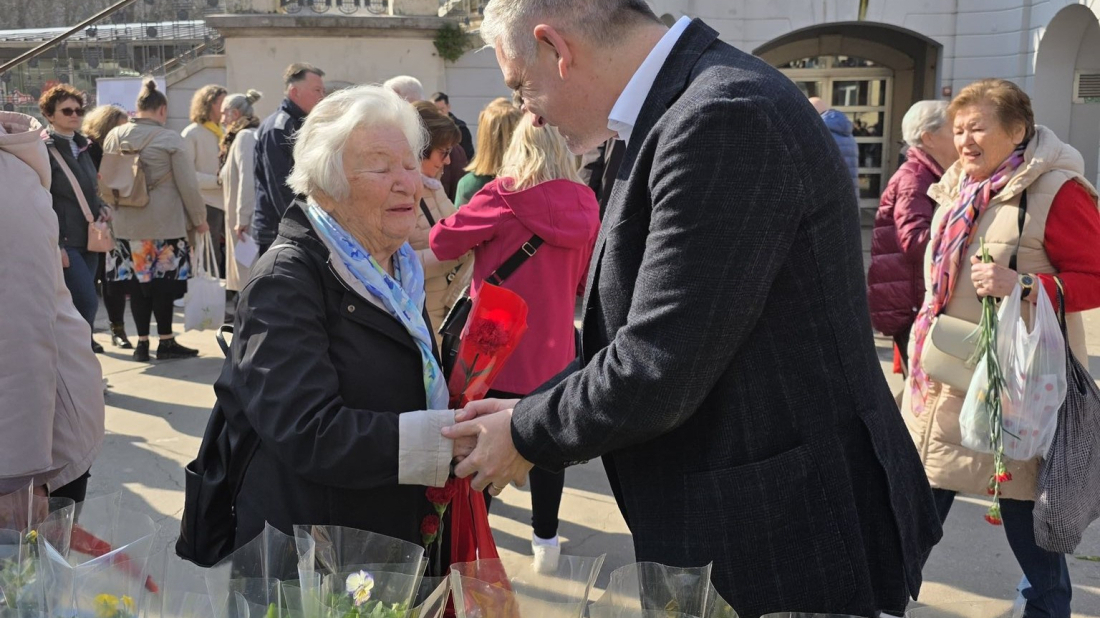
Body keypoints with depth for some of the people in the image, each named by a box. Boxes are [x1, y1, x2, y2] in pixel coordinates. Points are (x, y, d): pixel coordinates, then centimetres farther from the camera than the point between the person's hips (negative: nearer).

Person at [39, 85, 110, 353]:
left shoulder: (81, 146, 15)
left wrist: (101, 208, 5)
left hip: (88, 238, 7)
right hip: (65, 241, -7)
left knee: (78, 303, 9)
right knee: (88, 300, -14)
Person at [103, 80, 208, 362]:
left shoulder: (113, 137, 4)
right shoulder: (170, 139, -10)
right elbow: (188, 185, -9)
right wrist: (199, 219, 2)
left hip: (126, 225, 5)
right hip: (164, 224, -4)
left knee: (137, 284, 9)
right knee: (163, 283, 2)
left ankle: (142, 342, 14)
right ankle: (166, 342, 8)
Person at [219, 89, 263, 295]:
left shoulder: (244, 137, -11)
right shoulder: (252, 135, 17)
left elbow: (246, 179, -19)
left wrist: (242, 218, -19)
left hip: (247, 218, -9)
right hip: (246, 216, 9)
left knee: (247, 272, -8)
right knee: (244, 269, 11)